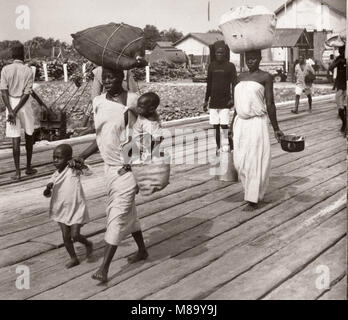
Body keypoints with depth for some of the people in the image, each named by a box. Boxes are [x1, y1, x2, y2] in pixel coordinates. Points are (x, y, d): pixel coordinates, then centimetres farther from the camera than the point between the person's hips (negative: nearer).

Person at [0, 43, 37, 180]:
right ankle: (29, 167, 23)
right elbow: (27, 93, -12)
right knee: (29, 136, 16)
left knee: (15, 138, 1)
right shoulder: (28, 71, -6)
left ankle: (17, 172, 0)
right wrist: (16, 111, -12)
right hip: (24, 105, -1)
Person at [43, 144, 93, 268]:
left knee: (75, 235, -11)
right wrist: (48, 188, -12)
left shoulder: (73, 170, -10)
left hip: (77, 209, -5)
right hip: (62, 210, 5)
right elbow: (47, 194, 7)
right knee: (66, 236, 4)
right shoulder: (56, 175, 4)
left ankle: (88, 244, 20)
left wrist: (74, 163, -37)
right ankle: (74, 258, 23)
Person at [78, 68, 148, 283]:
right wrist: (82, 156, 4)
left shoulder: (132, 100, -12)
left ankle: (104, 266, -2)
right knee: (127, 211, 18)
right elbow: (101, 137, 13)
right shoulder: (98, 102, 5)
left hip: (129, 167, -6)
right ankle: (142, 250, 37)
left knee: (118, 215, -6)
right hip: (111, 166, 7)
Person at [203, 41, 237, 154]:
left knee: (224, 124, -9)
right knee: (215, 125, 7)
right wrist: (206, 100, 14)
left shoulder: (230, 66, -2)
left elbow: (234, 83, -4)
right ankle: (218, 147, 16)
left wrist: (232, 98, -14)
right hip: (213, 101, 4)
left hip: (225, 101, -4)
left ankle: (226, 146, 1)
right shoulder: (211, 66, 9)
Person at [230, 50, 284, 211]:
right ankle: (251, 190, 29)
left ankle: (253, 200, 5)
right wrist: (232, 124, 19)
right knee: (239, 161, 7)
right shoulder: (241, 77, 14)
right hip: (240, 123, 6)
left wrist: (276, 128, -2)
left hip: (256, 123, -6)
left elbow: (270, 104, -4)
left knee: (255, 161, -2)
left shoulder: (265, 77, -3)